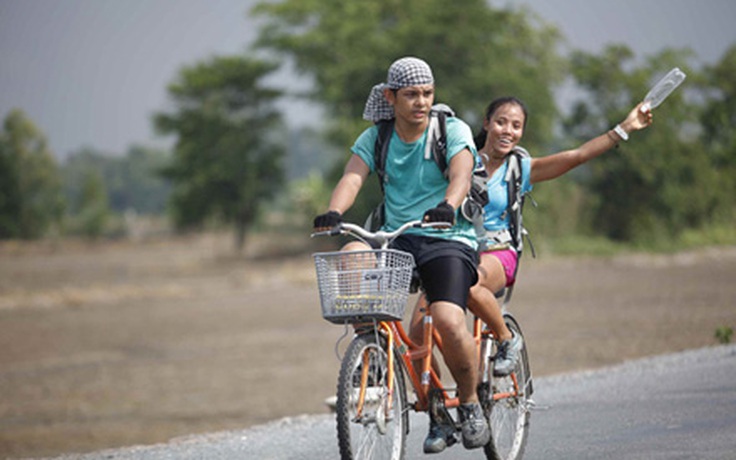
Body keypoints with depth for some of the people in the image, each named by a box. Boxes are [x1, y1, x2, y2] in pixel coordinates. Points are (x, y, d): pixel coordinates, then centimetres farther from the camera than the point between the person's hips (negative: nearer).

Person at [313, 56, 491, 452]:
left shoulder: (453, 131, -4)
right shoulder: (376, 137, 6)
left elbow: (461, 175, -22)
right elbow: (353, 177, -11)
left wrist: (448, 205, -45)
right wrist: (333, 212, -33)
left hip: (449, 240, -3)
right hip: (396, 238, 3)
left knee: (448, 321, -27)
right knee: (350, 258, -30)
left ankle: (470, 404, 0)